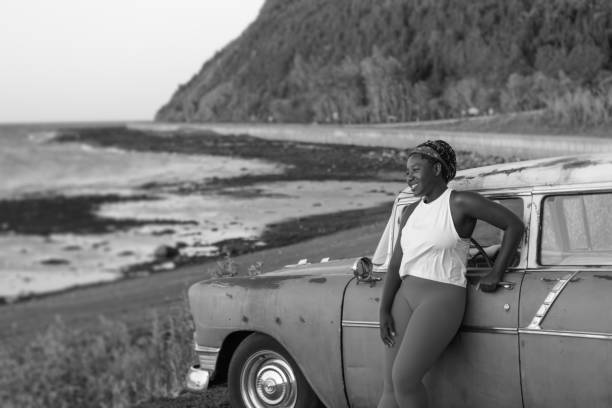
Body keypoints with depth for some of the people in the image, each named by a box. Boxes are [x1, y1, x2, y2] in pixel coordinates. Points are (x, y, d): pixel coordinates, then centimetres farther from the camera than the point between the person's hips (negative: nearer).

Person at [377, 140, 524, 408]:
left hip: (442, 302, -7)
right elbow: (396, 264, 10)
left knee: (404, 379, -17)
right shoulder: (411, 213, 14)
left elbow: (515, 225, -5)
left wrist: (496, 274, -3)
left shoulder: (461, 202, -6)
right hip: (404, 299, 7)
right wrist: (384, 311, 0)